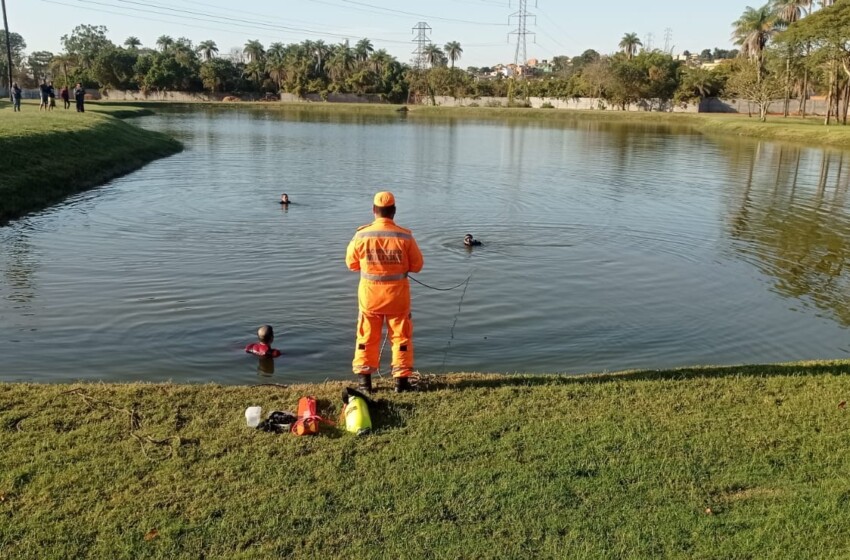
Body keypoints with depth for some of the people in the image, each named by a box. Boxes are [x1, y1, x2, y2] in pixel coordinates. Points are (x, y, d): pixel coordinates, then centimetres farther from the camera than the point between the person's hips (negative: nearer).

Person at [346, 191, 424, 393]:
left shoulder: (362, 235, -9)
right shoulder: (405, 236, -11)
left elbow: (351, 263, 3)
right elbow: (417, 265, -2)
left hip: (369, 295, 1)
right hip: (397, 295, 0)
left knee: (367, 337, 13)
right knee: (401, 337, 12)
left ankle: (364, 380, 15)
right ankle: (401, 380, 14)